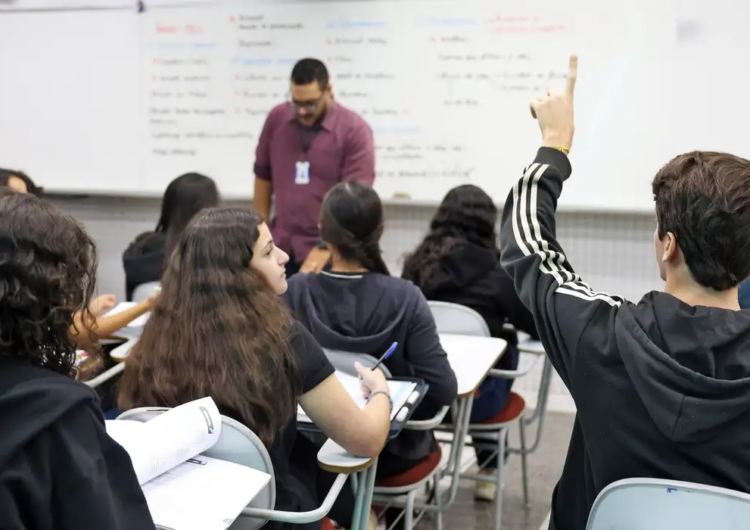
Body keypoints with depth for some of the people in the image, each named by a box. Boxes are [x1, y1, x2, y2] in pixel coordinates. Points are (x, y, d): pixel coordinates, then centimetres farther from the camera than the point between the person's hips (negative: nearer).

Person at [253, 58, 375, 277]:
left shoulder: (355, 130, -11)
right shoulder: (277, 118, 3)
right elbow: (263, 175, 13)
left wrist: (325, 248, -26)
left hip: (329, 253, -4)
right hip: (281, 249, 4)